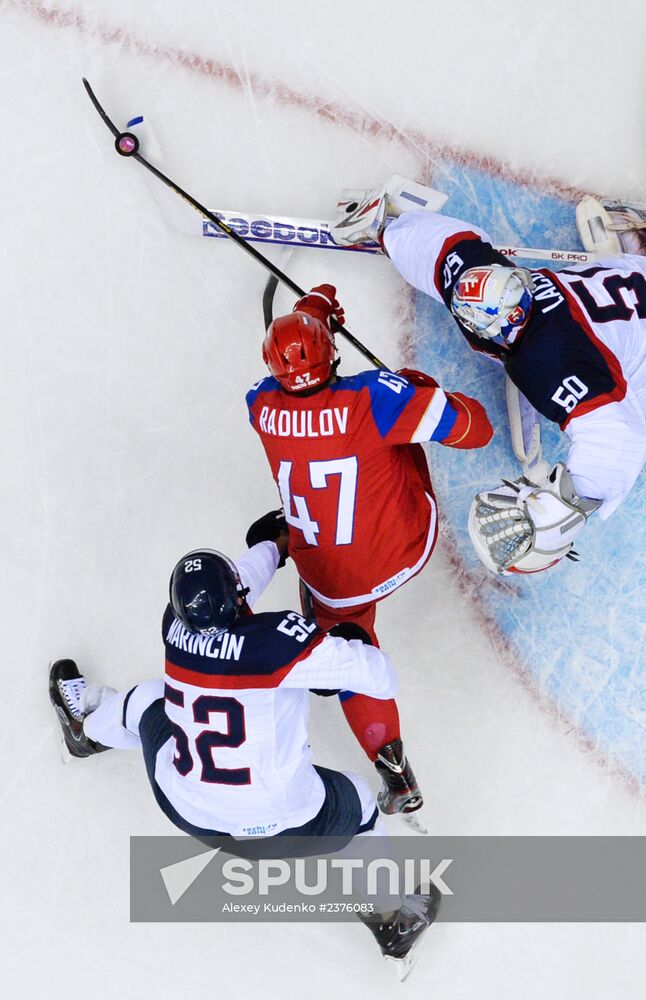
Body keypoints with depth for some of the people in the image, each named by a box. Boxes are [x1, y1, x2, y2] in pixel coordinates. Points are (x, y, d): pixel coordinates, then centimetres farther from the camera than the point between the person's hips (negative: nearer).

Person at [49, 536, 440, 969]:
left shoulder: (177, 627, -8)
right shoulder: (279, 637, -25)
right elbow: (380, 678, -23)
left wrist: (279, 543, 29)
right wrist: (354, 643, -2)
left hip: (185, 809, 4)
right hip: (283, 824, -4)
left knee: (149, 699, 28)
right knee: (355, 800, 28)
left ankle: (87, 730, 60)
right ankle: (393, 915, 40)